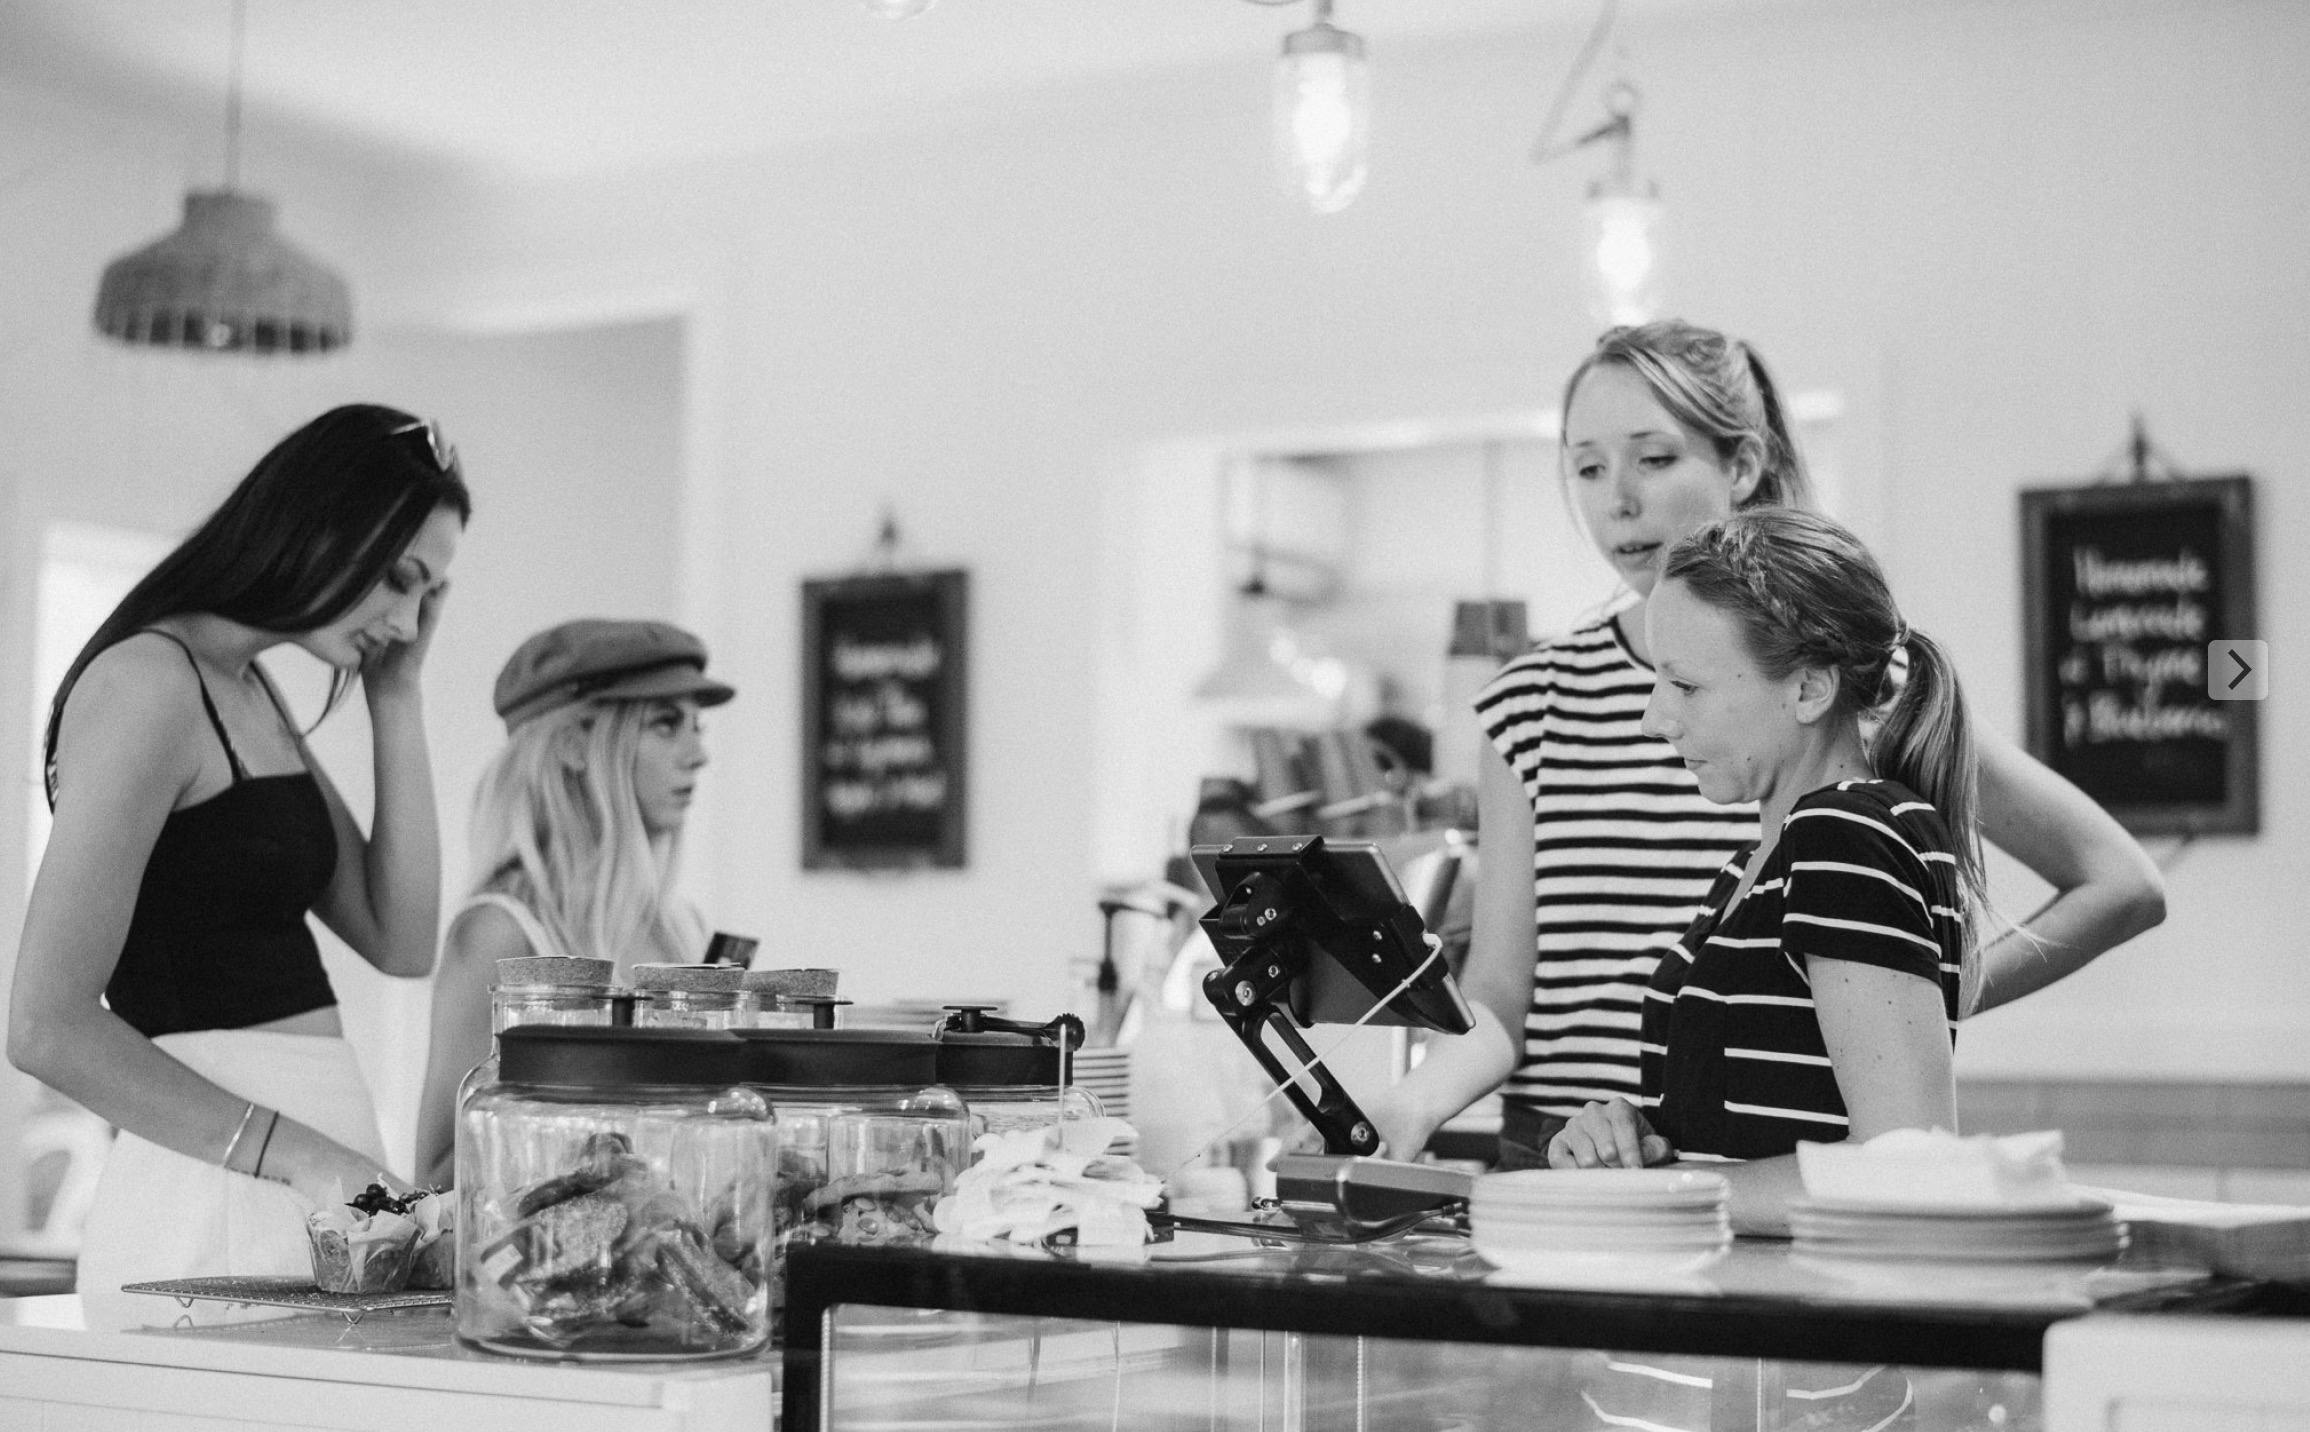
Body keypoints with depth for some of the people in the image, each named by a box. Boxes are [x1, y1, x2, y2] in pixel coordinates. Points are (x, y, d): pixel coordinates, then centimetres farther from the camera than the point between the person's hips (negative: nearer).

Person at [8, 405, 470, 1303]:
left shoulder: (253, 696, 16)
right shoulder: (149, 684, -12)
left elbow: (401, 941, 10)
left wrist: (396, 696, 8)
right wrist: (299, 1154, -19)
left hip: (308, 1186, 8)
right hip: (218, 1198, -8)